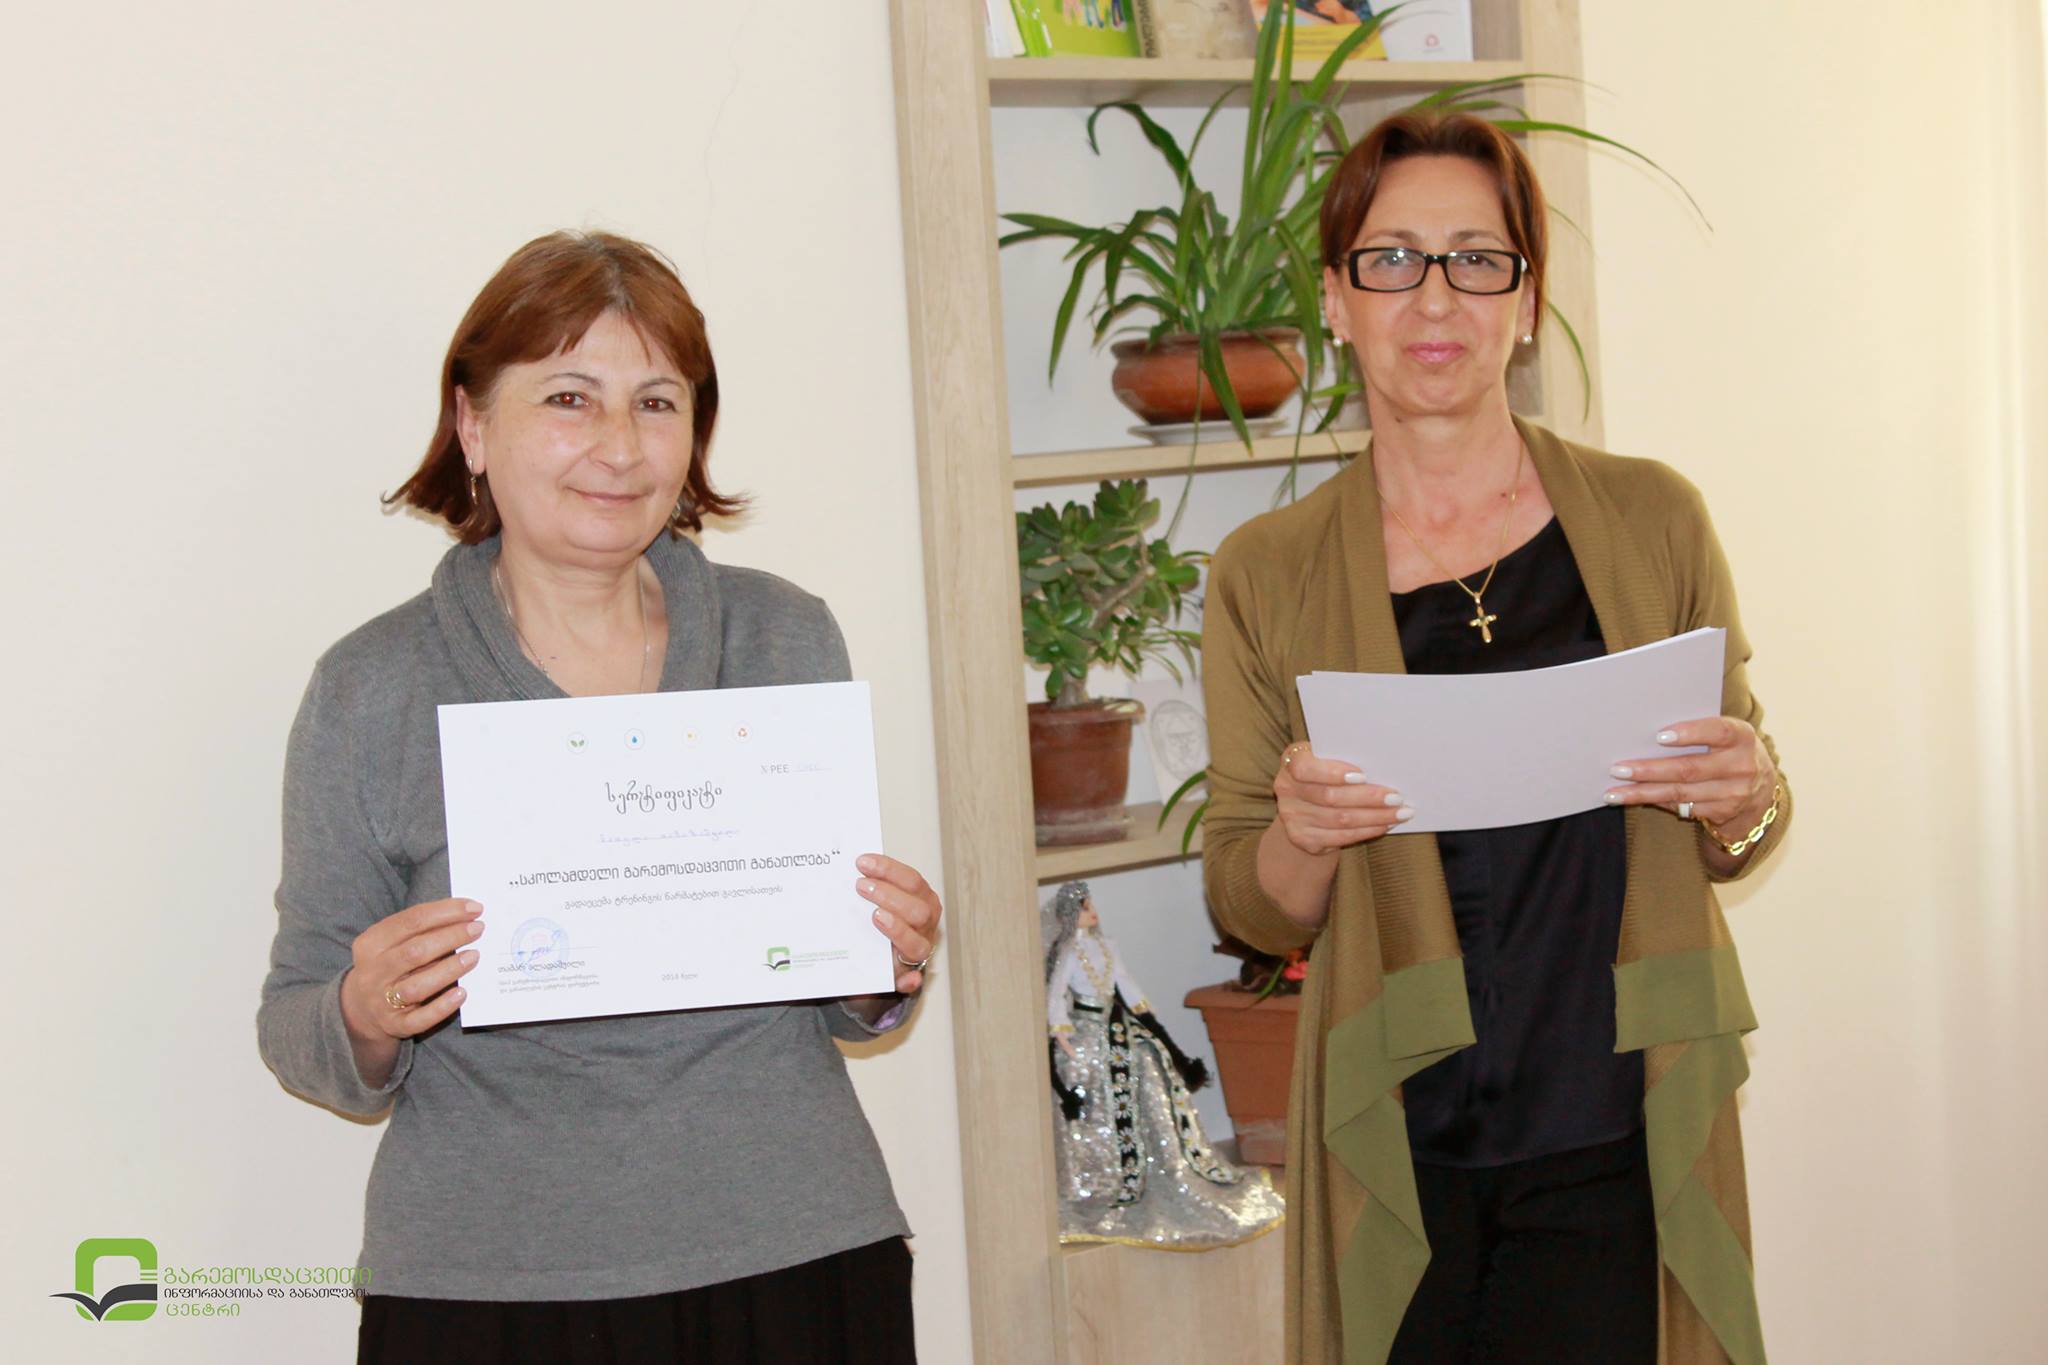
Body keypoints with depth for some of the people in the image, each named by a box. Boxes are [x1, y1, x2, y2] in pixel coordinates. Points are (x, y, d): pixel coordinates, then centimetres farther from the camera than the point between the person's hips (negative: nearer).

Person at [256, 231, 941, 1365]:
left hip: (801, 1266, 2)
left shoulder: (788, 639, 4)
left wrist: (889, 975, -9)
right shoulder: (369, 692, -3)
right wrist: (367, 1021, -20)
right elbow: (297, 1038, 1)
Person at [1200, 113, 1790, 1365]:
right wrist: (1302, 835, -15)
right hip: (1401, 1153, 0)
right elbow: (1253, 910, 6)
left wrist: (1744, 800, -10)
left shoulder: (1650, 519, 4)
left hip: (1619, 1147, 0)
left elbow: (1741, 845, 13)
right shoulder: (1267, 576, 3)